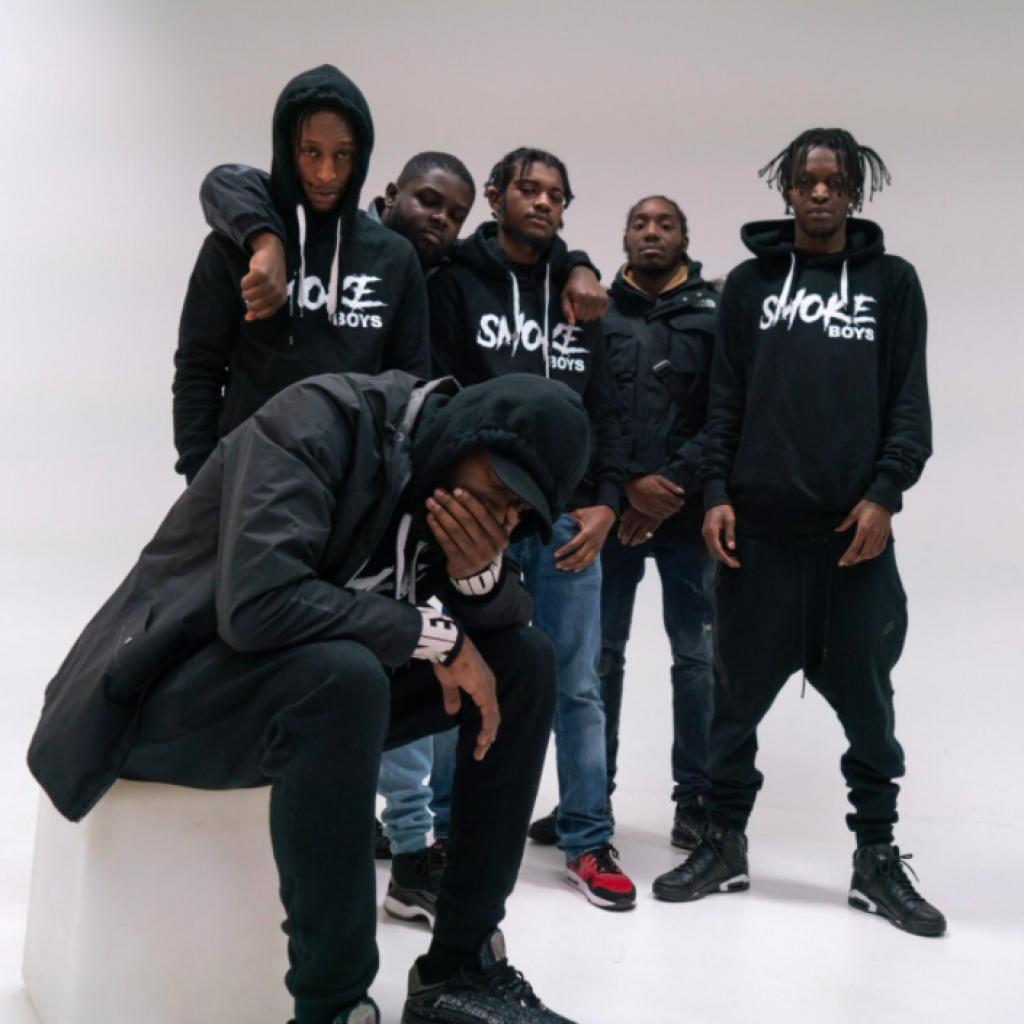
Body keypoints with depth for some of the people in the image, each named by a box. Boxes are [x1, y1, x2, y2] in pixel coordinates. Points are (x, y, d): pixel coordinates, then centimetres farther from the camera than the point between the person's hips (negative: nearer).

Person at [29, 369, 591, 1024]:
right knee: (341, 670, -37)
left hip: (320, 687, 8)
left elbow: (511, 616, 3)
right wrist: (434, 634, -25)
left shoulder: (453, 479, 0)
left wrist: (481, 572, -20)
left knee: (526, 660, -2)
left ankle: (460, 966, 2)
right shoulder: (322, 422, -23)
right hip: (172, 692, -8)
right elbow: (257, 602, -35)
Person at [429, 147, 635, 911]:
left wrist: (605, 502, 1)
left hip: (570, 519, 3)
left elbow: (605, 406, 12)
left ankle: (588, 842, 14)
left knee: (578, 685, 5)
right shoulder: (457, 283, 4)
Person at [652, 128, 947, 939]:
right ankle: (726, 843, 19)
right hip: (759, 523, 1)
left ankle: (877, 857, 19)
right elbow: (726, 398, 8)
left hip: (856, 525, 0)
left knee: (866, 696, 4)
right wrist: (717, 492, -2)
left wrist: (886, 492, -7)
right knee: (740, 688, 5)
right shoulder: (750, 281, 12)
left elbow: (910, 400, 5)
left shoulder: (892, 281, 11)